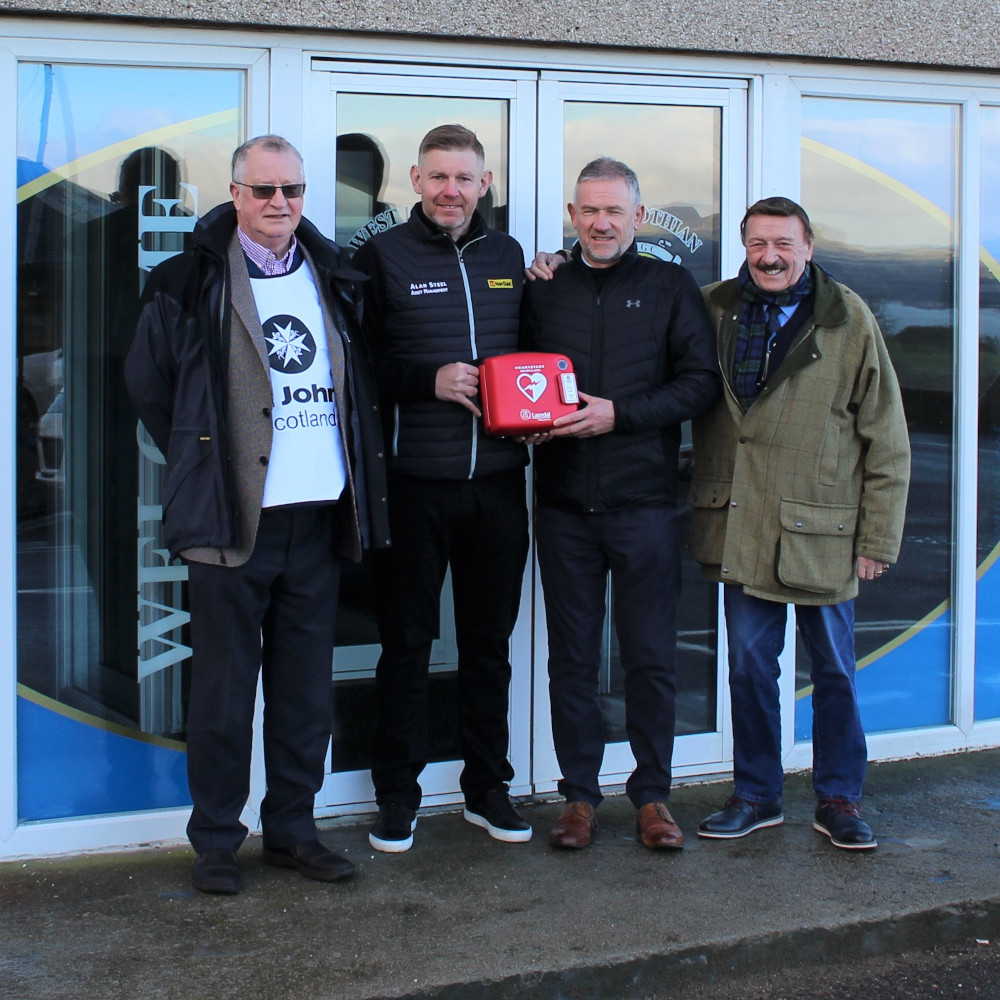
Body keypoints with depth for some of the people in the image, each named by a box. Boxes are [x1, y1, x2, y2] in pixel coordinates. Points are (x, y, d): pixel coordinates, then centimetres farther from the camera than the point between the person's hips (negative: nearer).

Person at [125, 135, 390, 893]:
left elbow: (361, 384, 19)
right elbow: (149, 383, 5)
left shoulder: (332, 277, 11)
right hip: (233, 516, -4)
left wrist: (360, 474, 10)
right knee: (225, 686, 2)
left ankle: (292, 829, 21)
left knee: (306, 684, 10)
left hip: (318, 514, 4)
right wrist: (201, 462, 5)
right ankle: (217, 841, 13)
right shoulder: (192, 281, -2)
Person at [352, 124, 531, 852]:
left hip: (497, 481, 4)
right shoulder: (384, 257, 0)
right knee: (407, 641, 4)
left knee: (490, 639, 11)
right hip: (415, 483, -3)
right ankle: (398, 795, 15)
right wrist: (427, 380, -15)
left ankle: (488, 787, 24)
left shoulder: (507, 256, 12)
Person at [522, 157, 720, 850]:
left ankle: (652, 794, 15)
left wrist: (619, 414, -13)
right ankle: (579, 794, 17)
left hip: (645, 501, -2)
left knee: (652, 657, 2)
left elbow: (701, 382, -2)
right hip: (564, 505, 2)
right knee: (572, 657, 6)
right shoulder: (544, 292, 12)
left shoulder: (670, 286, 5)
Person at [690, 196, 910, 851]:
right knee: (749, 666, 8)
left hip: (822, 531, -2)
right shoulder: (714, 309, 3)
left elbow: (887, 441, -1)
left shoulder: (850, 321, -4)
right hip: (740, 529, 2)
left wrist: (878, 539, -4)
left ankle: (840, 800, 23)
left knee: (835, 670, 9)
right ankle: (756, 796, 23)